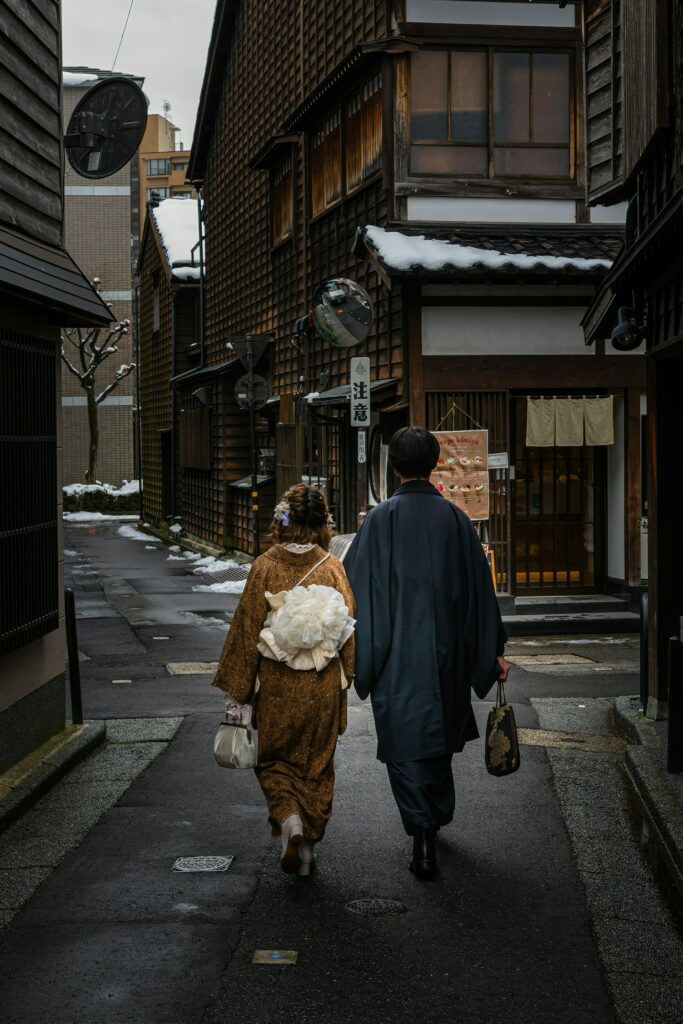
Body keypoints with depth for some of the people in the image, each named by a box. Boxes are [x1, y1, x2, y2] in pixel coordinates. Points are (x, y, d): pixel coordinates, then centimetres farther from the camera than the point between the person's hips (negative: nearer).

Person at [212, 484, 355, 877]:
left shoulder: (265, 567, -11)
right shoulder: (333, 567, -7)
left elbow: (247, 629, -8)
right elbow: (349, 627, -2)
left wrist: (238, 689, 0)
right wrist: (347, 677, 14)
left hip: (277, 684, -1)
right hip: (324, 686, 1)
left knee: (276, 760, 16)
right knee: (317, 766, 16)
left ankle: (290, 821, -8)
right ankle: (308, 846, 20)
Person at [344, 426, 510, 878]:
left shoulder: (381, 519, -8)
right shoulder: (455, 518, 0)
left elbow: (355, 585, -7)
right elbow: (480, 587, 4)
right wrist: (495, 649, 11)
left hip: (397, 654, -3)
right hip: (446, 651, 3)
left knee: (406, 741, 0)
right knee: (439, 732, 21)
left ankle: (423, 836, -11)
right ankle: (437, 817, 38)